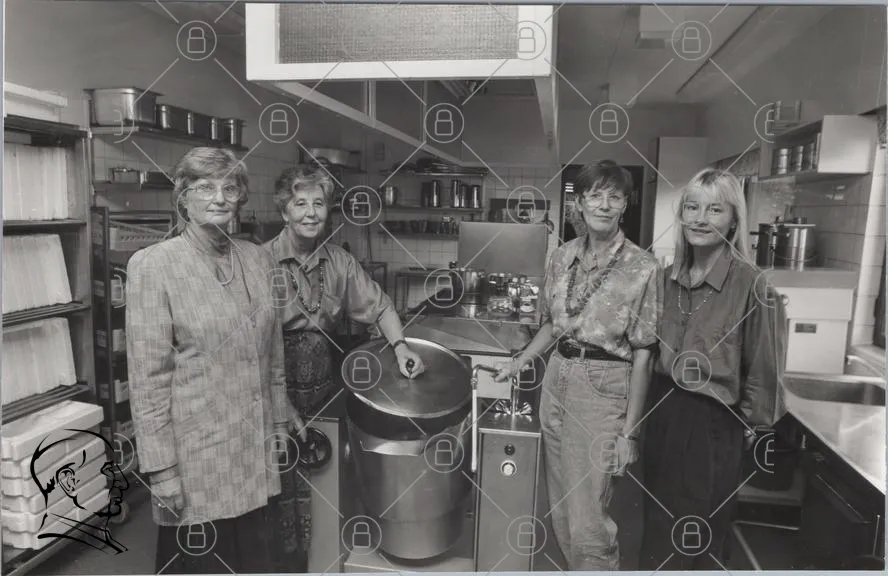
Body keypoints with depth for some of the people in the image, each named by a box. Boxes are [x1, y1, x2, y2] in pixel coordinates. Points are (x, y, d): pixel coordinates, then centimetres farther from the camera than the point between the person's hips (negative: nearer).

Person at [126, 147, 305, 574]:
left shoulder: (258, 259, 6)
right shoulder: (152, 265, -9)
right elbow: (147, 376, -11)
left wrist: (281, 422, 14)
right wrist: (161, 468, -12)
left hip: (257, 451, 5)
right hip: (198, 452, -4)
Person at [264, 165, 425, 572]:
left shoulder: (339, 262, 1)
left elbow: (378, 306, 7)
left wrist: (400, 345, -9)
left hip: (322, 386, 4)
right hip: (276, 389, -4)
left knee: (317, 484, 17)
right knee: (280, 483, 9)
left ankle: (313, 558, 38)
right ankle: (285, 558, 32)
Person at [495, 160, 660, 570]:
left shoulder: (641, 268, -10)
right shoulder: (562, 257, 4)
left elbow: (642, 355, -9)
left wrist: (629, 431, -10)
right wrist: (518, 363, 6)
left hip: (604, 388, -5)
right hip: (557, 380, 5)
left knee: (587, 520, -1)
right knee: (560, 509, 17)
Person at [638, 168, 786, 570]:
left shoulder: (750, 284, -16)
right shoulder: (671, 277, 2)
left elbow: (762, 367, -9)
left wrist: (748, 421, -2)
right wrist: (659, 405, 10)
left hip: (712, 424, -5)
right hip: (662, 414, 6)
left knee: (697, 543, 12)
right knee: (657, 531, 20)